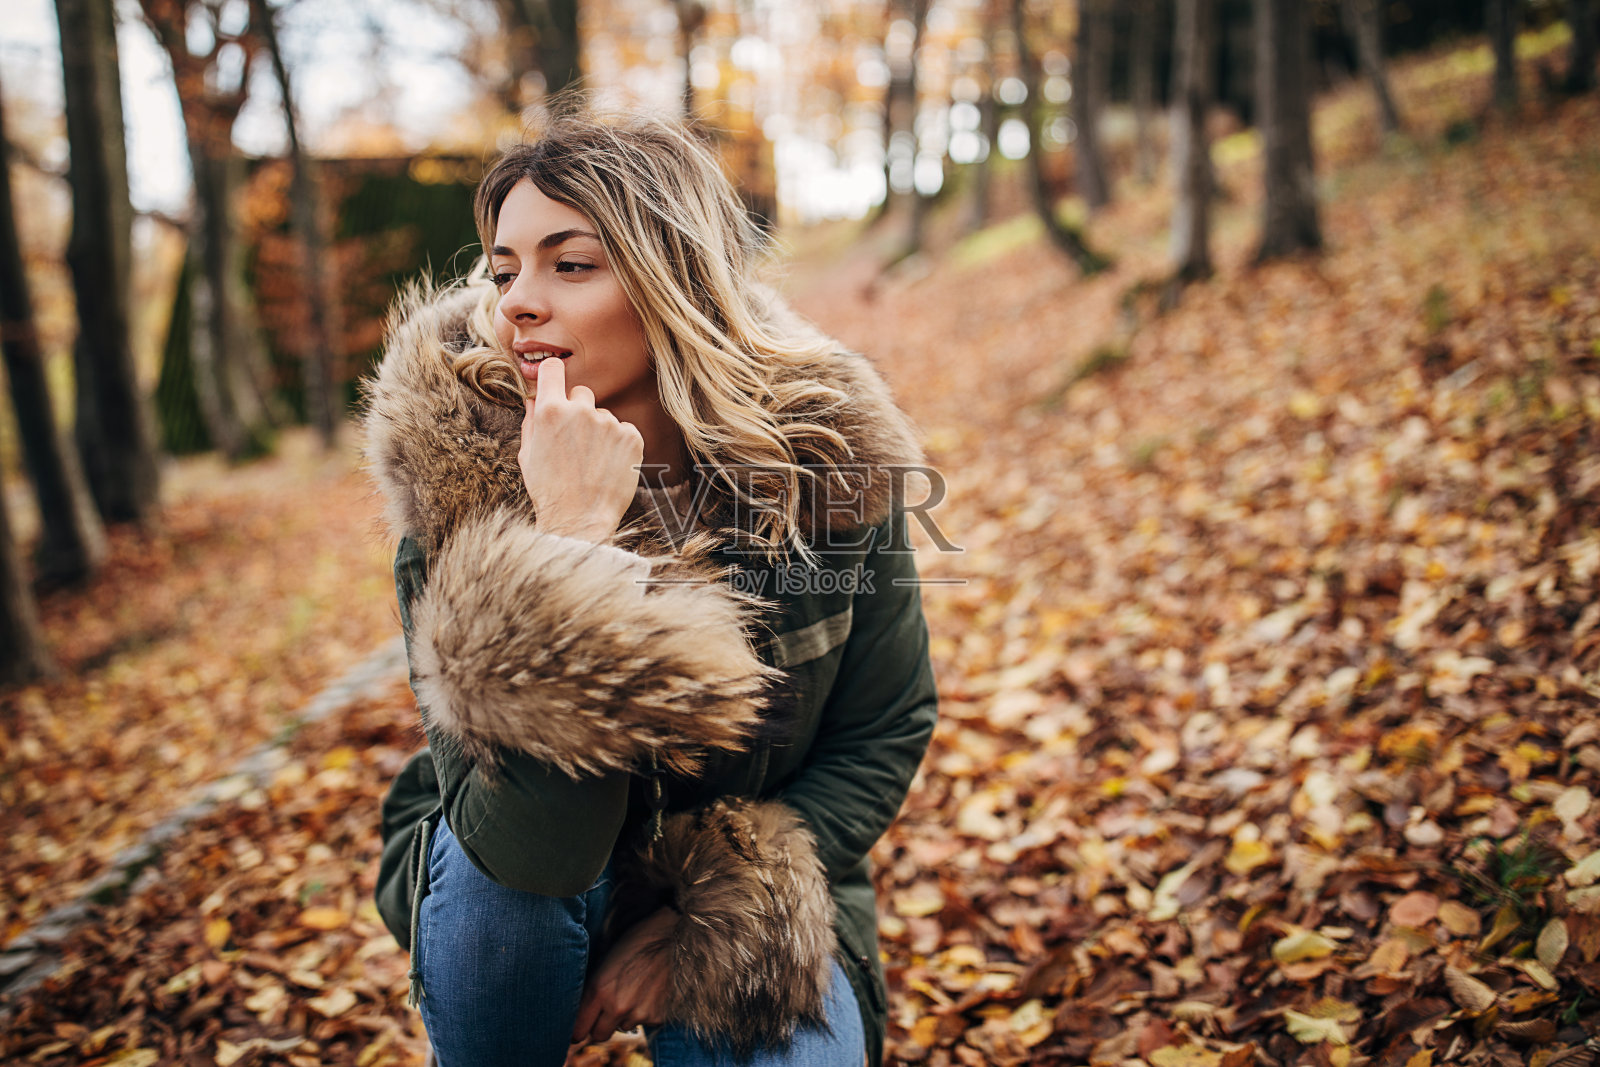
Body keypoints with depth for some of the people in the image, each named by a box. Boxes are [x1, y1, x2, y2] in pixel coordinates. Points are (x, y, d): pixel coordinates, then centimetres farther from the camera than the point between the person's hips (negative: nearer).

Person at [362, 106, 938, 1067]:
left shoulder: (826, 453, -16)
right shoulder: (455, 478, -21)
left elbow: (887, 733, -4)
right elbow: (526, 846, -32)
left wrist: (714, 915, -13)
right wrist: (575, 536, -38)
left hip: (749, 900, 0)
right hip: (507, 903, 0)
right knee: (511, 867, -32)